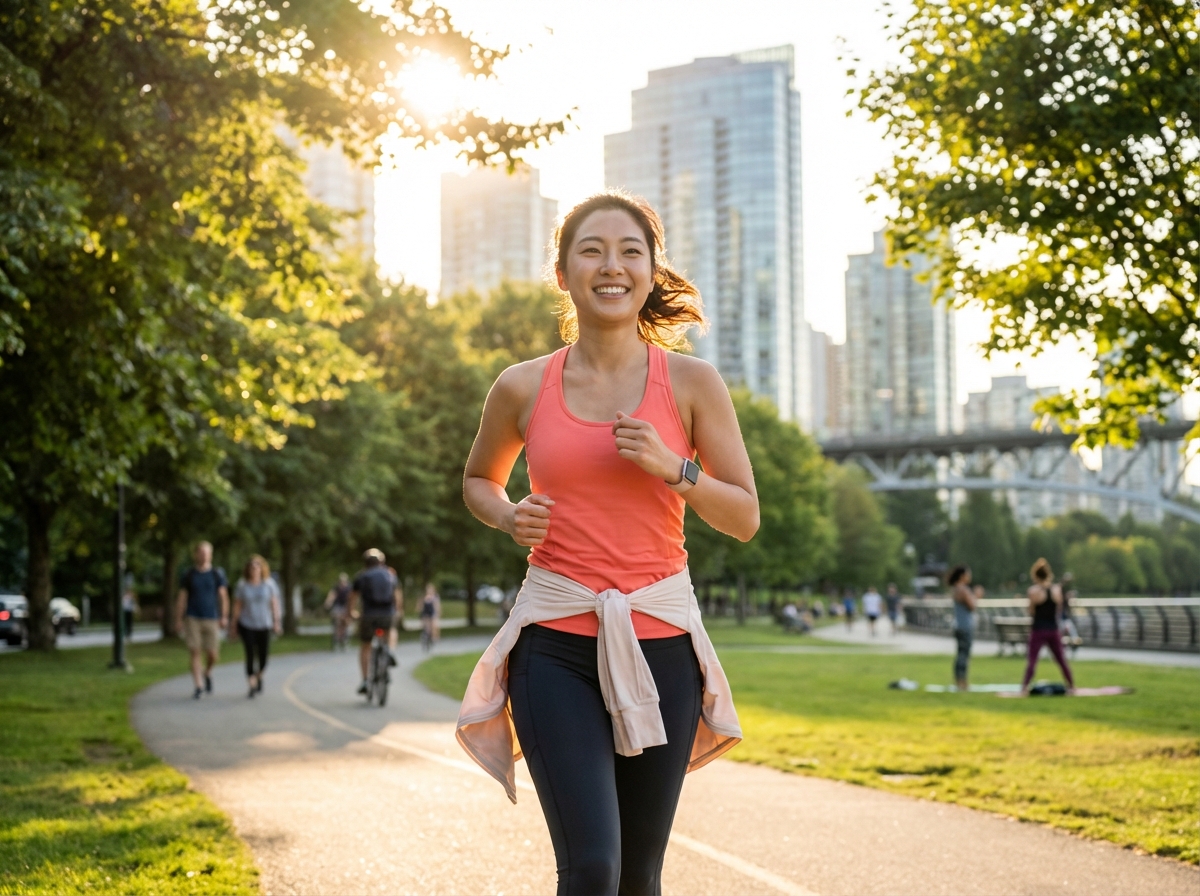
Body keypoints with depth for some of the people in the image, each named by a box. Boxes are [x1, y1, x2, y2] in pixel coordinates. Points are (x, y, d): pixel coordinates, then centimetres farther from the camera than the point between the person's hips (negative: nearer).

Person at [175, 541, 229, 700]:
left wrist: (224, 617, -7)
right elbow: (181, 598, 7)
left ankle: (207, 673, 30)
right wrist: (178, 620, 1)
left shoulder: (217, 573, 5)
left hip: (211, 619, 0)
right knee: (195, 653, -5)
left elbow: (223, 596, 2)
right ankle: (199, 687, -1)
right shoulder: (188, 575, 5)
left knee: (212, 654, -1)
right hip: (192, 619, 0)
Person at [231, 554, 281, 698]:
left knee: (263, 656, 4)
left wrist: (276, 621, -3)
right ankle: (252, 685, -7)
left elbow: (274, 603, 2)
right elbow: (237, 605, 2)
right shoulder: (242, 585, -1)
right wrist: (234, 623, 1)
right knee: (250, 654, -11)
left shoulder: (269, 583, 1)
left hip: (264, 625, 1)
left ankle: (259, 676, 35)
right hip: (246, 625, -1)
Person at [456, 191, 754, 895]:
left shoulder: (692, 382, 0)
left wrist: (673, 467, -13)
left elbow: (746, 519, 4)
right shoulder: (523, 388, 2)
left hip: (658, 637, 1)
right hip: (556, 640, -1)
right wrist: (510, 518, -2)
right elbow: (479, 480, 20)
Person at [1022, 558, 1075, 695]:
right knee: (1061, 659, 15)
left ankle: (1024, 687, -18)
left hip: (1038, 629, -4)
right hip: (1053, 629, 4)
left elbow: (1031, 612, -6)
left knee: (1032, 659, -6)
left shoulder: (1034, 590, -10)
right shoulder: (1057, 589, 2)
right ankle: (1071, 686, 23)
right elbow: (1059, 611, 9)